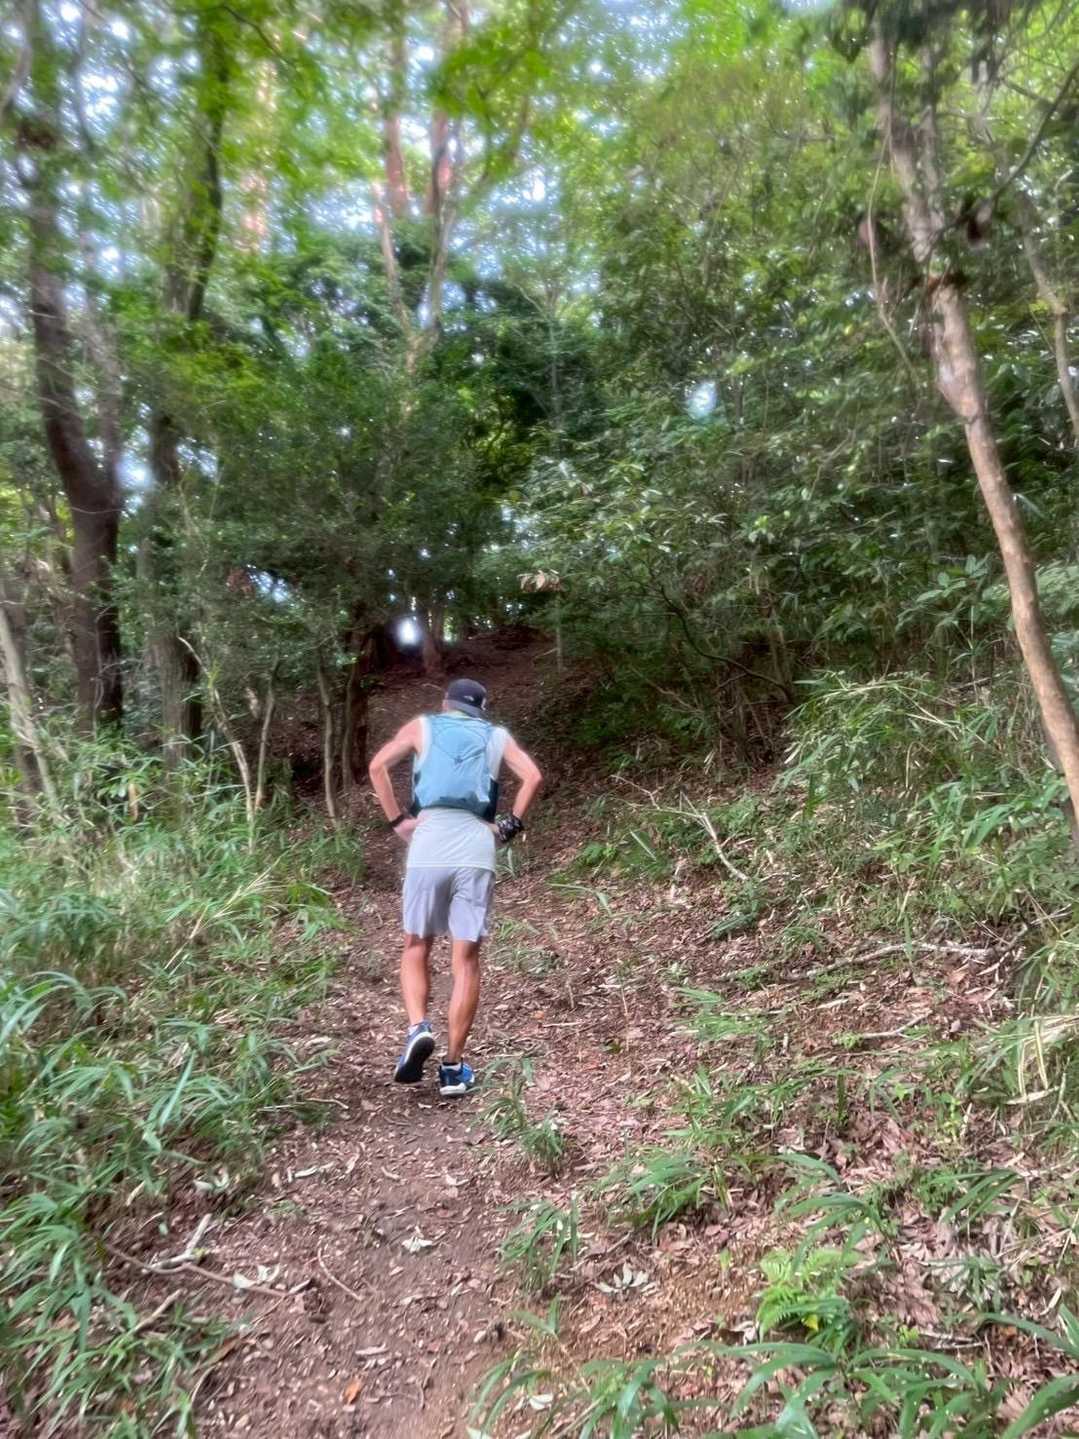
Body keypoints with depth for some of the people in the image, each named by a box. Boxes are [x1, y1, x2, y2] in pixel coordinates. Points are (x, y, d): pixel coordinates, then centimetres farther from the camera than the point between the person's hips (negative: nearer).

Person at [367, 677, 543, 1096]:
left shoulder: (422, 726, 17)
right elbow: (533, 776, 3)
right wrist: (511, 825, 8)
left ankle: (417, 1028, -6)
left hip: (429, 846, 0)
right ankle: (453, 1066, 10)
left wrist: (397, 821, 7)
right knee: (467, 957, 7)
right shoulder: (497, 736, 19)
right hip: (476, 849, 1)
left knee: (416, 947, 16)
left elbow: (377, 766, 4)